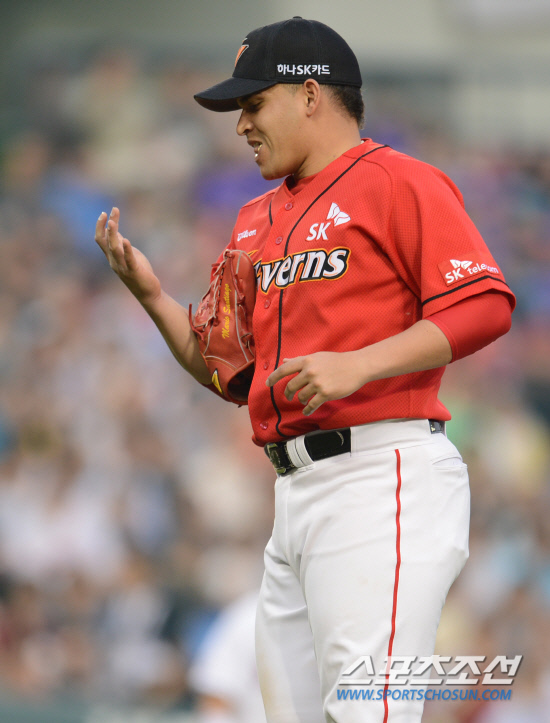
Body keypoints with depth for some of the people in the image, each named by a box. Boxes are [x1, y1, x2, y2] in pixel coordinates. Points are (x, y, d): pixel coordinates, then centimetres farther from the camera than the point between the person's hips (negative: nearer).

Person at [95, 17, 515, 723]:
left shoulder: (399, 181, -2)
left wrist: (358, 365, -21)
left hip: (382, 476, -9)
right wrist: (151, 294, 12)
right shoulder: (256, 221, 23)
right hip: (295, 493, 9)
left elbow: (485, 305, -12)